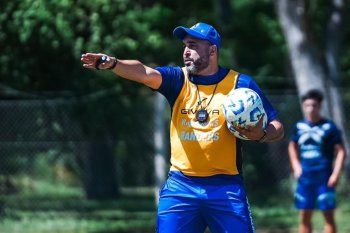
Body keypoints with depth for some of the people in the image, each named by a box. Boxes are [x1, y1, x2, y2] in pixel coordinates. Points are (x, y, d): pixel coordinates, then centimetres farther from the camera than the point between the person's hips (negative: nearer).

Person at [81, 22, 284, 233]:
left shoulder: (239, 83, 1)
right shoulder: (179, 79, 6)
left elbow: (277, 129, 3)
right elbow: (145, 73, -15)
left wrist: (260, 135, -20)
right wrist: (111, 63, -34)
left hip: (225, 188, -2)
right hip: (180, 186, 2)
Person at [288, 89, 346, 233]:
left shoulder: (329, 127, -6)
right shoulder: (299, 127, 7)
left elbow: (340, 151, -5)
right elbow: (292, 146, 24)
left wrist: (336, 174, -13)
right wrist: (296, 166, 12)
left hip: (324, 179, -4)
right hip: (305, 178, 4)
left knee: (328, 215, -3)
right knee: (304, 216, 6)